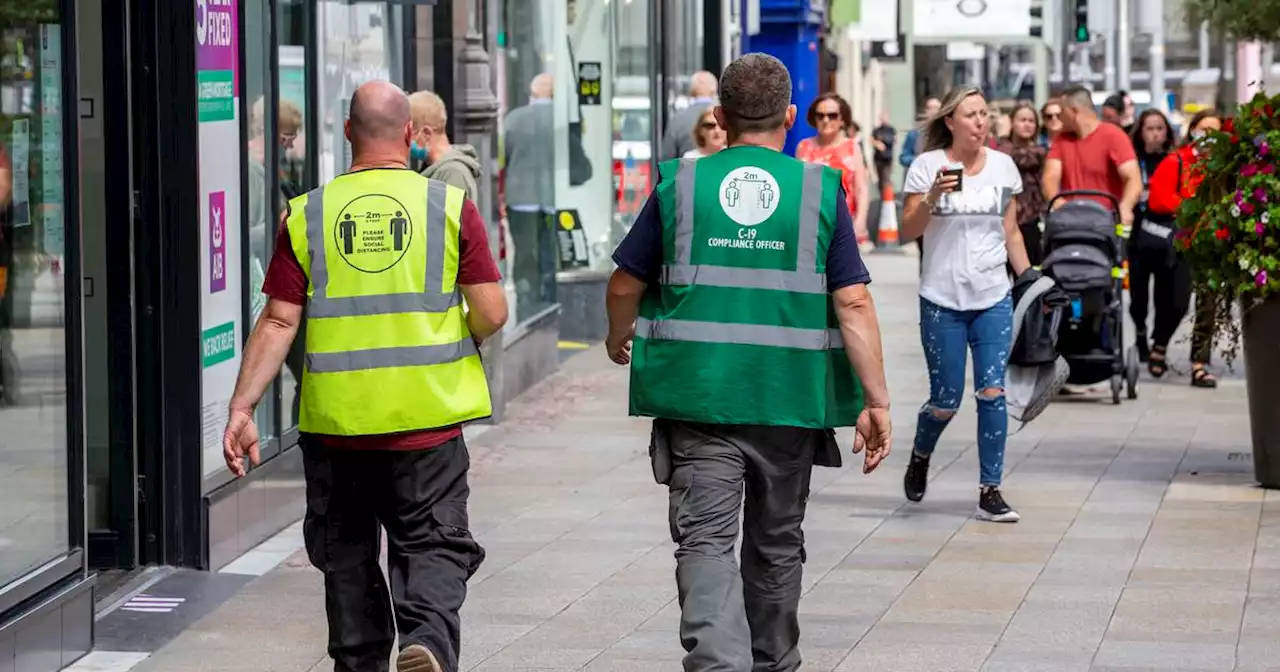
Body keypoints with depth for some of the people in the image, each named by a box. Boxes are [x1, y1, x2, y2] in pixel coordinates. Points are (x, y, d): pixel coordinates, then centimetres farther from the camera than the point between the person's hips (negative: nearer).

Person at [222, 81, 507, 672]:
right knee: (432, 545, 4)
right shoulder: (450, 206, -2)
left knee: (347, 555, 15)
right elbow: (491, 312, -5)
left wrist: (241, 408, -1)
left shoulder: (307, 216, 0)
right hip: (427, 418, -1)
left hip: (336, 420, 1)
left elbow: (278, 321, -4)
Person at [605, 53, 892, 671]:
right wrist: (876, 401, -4)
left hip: (697, 393, -1)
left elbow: (625, 285, 6)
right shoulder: (820, 190, -1)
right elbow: (853, 302, -7)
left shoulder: (680, 184, 1)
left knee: (705, 540, -4)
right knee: (776, 541, 17)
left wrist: (619, 339, 28)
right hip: (791, 397, 1)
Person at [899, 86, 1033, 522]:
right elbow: (908, 230, -9)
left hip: (994, 299, 3)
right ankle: (920, 458, 34)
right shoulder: (928, 166, -5)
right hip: (942, 301, -2)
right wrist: (932, 198, -25)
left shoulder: (1003, 166, 6)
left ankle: (990, 491, -1)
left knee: (992, 393, -7)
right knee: (946, 401, 2)